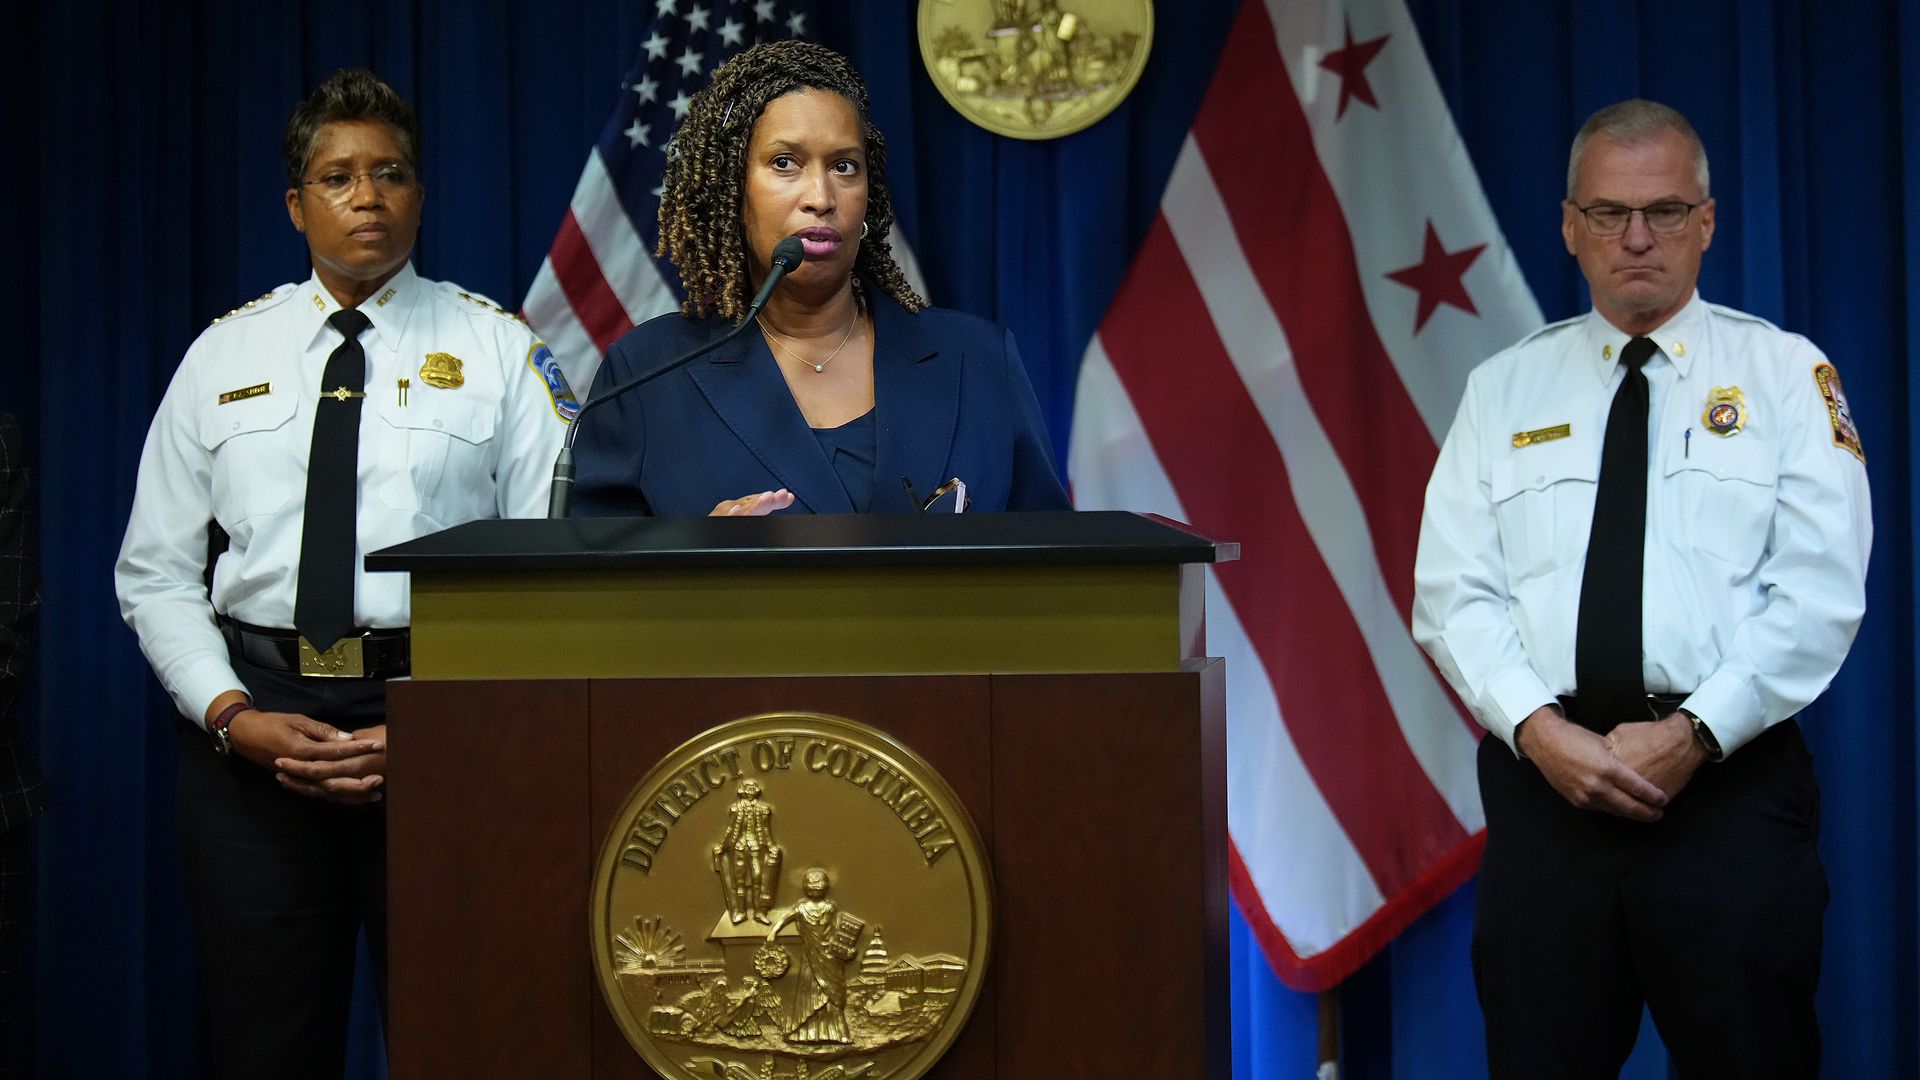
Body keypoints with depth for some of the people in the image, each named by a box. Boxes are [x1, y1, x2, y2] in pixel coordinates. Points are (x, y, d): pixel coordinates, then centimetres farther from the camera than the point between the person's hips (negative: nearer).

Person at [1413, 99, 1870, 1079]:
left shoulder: (1785, 374, 5)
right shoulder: (1503, 390, 11)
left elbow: (1820, 594, -4)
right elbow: (1452, 593, 4)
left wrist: (1695, 732, -15)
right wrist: (1539, 730, -12)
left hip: (1731, 778, -2)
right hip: (1540, 777, 2)